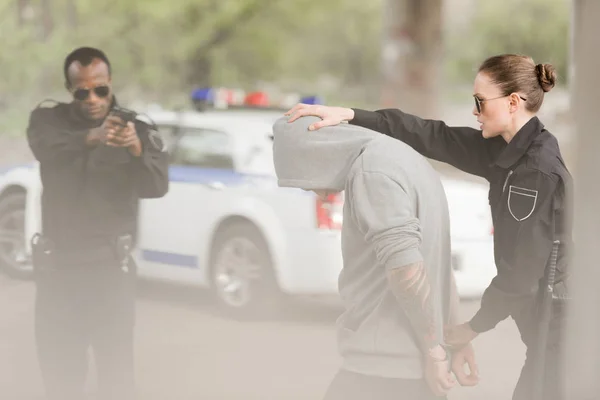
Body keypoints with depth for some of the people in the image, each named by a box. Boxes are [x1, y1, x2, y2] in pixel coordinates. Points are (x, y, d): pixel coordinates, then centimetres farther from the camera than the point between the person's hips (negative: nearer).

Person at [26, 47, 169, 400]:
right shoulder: (49, 120, 0)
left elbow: (158, 186, -17)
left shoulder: (137, 130, -2)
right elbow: (47, 147, -23)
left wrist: (136, 149, -39)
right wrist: (92, 138, -44)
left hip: (110, 265, -2)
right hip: (57, 265, 2)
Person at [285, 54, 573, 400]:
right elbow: (433, 137, 6)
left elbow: (523, 269, -20)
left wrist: (476, 327, -10)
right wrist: (350, 115, 0)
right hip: (543, 317, 9)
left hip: (556, 318, -9)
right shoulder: (505, 150, 5)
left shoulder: (541, 171, -22)